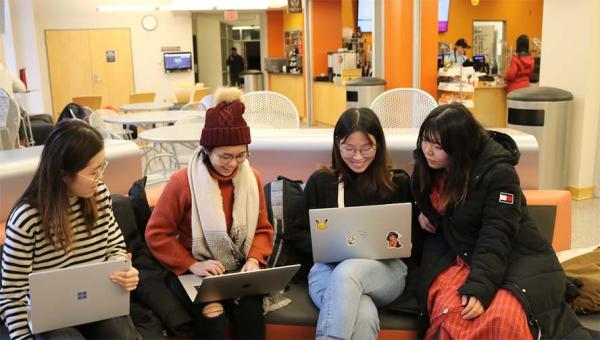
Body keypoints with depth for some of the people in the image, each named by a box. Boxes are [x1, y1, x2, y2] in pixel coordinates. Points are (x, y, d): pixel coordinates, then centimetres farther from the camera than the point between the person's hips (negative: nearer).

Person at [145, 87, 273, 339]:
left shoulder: (253, 178, 1)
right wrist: (192, 265, -16)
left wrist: (253, 259, -10)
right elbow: (156, 234, -6)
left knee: (250, 309, -25)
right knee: (212, 314, -30)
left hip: (239, 271, 3)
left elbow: (262, 229, 9)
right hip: (193, 272, -3)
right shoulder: (182, 182, -11)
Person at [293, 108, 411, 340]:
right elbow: (300, 235, 13)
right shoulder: (320, 181, 12)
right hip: (329, 267, 0)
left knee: (347, 272, -38)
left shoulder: (398, 182, 13)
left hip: (385, 268, 1)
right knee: (363, 318, -37)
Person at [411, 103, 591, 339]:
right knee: (449, 313, -30)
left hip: (513, 256, -4)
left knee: (502, 318, -36)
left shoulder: (498, 171, -16)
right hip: (460, 255, 4)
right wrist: (420, 213, 5)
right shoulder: (428, 165, 3)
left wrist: (479, 287, -30)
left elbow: (496, 236, -21)